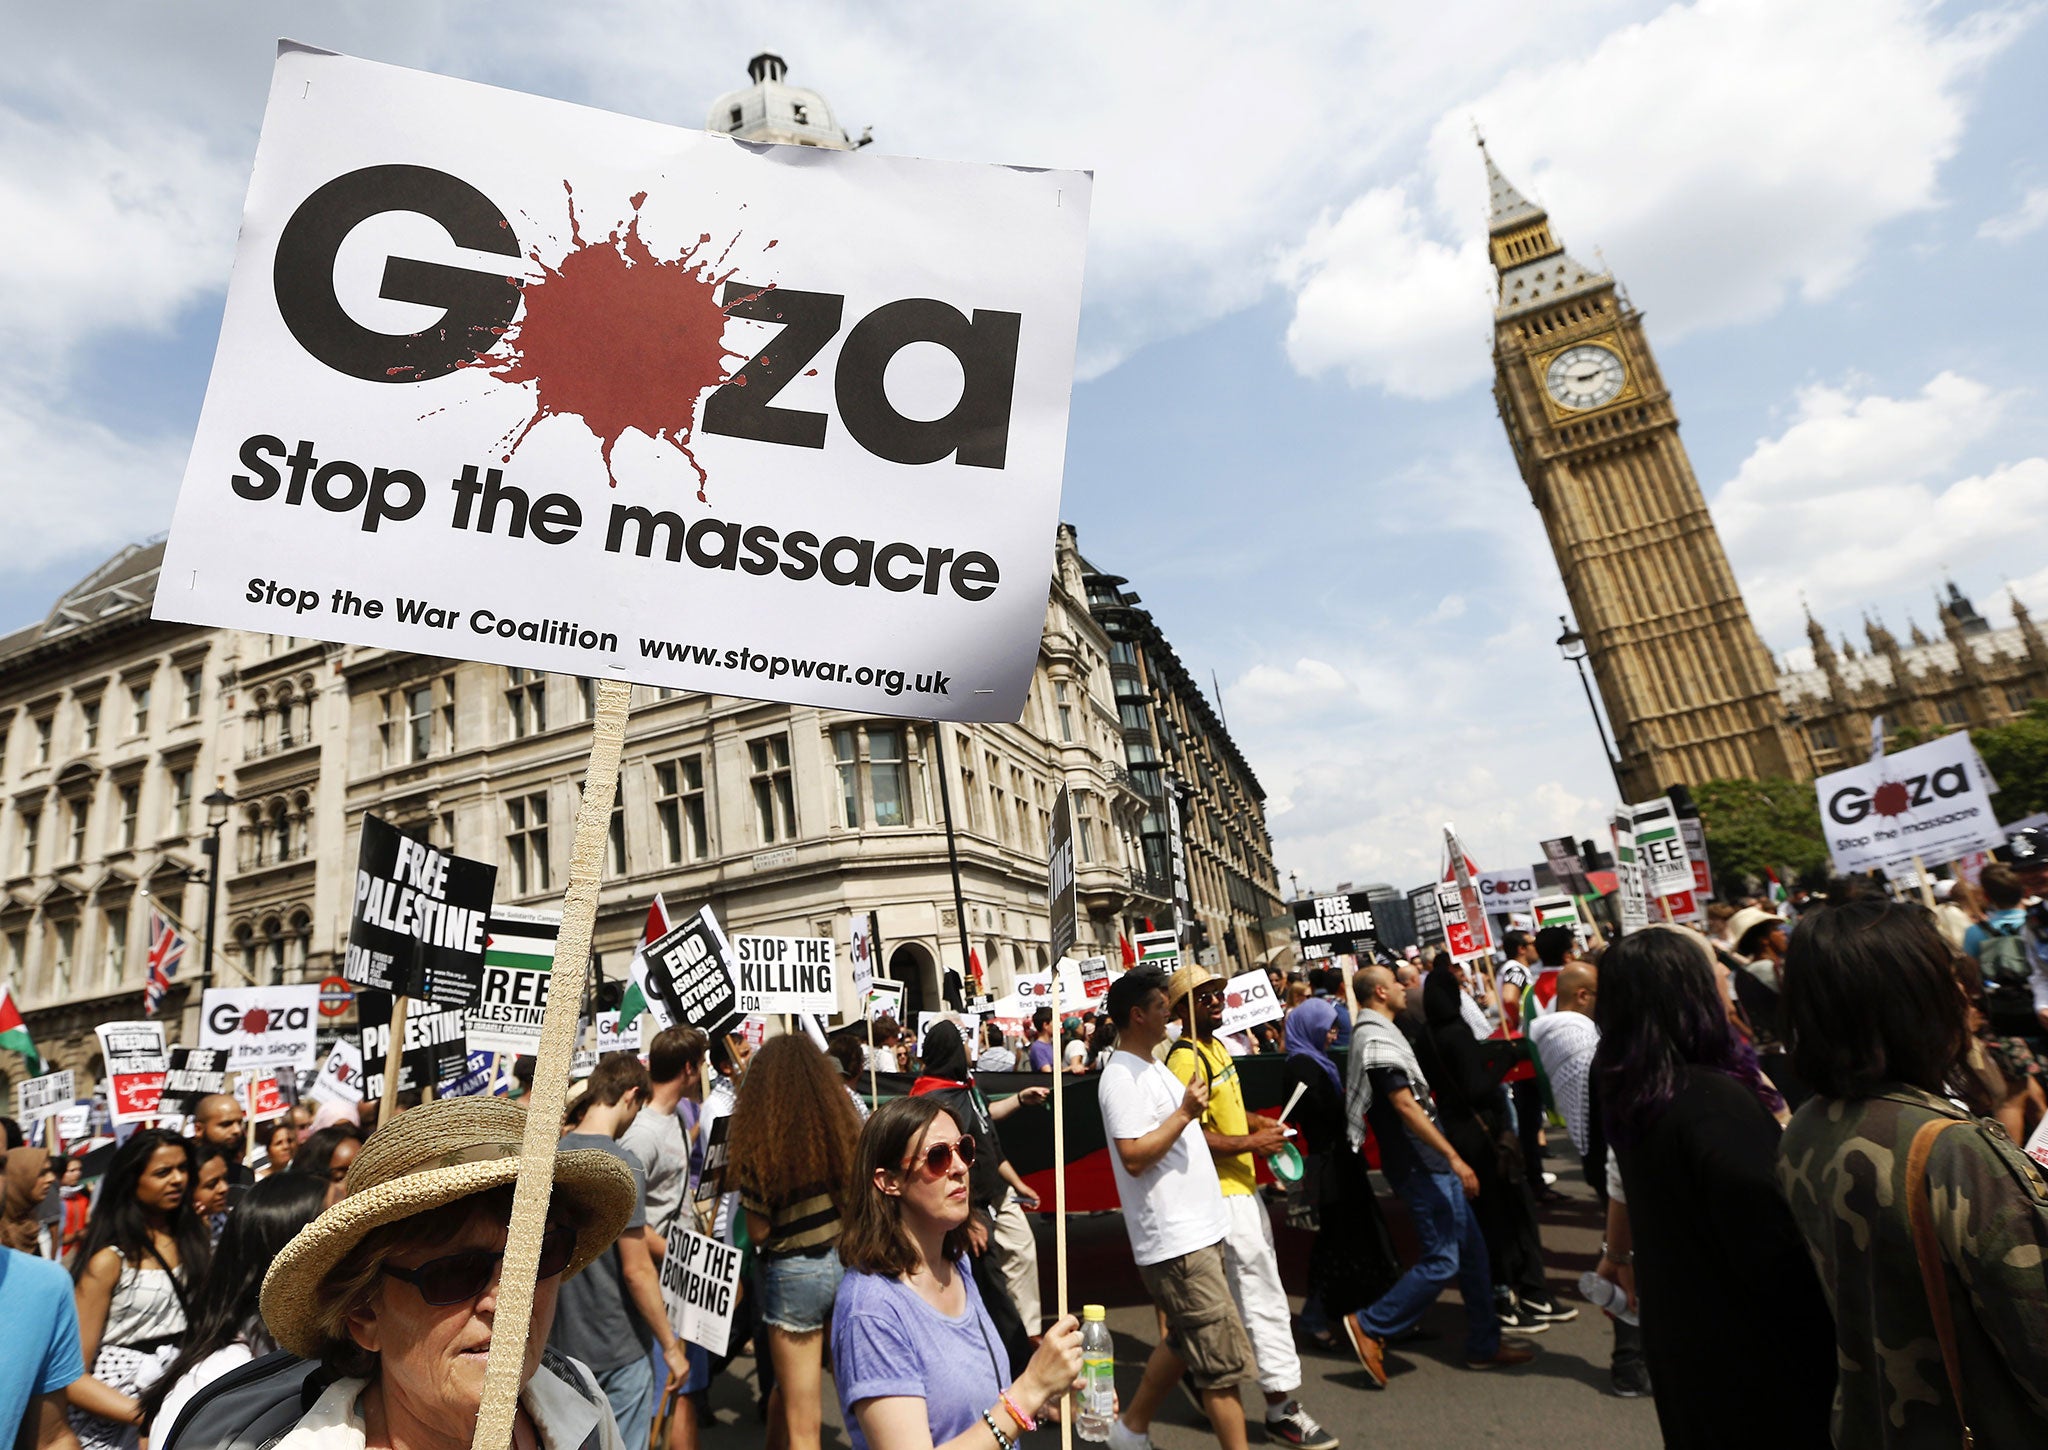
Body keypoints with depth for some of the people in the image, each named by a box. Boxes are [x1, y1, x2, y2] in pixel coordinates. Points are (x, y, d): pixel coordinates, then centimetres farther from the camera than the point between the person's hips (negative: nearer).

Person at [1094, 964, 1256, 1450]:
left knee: (1184, 1341, 21)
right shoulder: (1121, 1077, -18)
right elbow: (1133, 1156, -24)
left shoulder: (1152, 1067, 14)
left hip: (1197, 1229, 10)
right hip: (1174, 1240, -10)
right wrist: (1185, 1113, -22)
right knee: (1226, 1358, -3)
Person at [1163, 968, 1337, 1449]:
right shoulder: (1186, 1057, -21)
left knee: (1244, 1289, 21)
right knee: (1262, 1293, -2)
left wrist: (1256, 1120, 6)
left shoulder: (1217, 1046, 10)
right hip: (1220, 1193, -10)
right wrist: (1251, 1142, -21)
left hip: (1242, 1184, 10)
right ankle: (1282, 1409, 10)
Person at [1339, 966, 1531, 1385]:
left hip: (1430, 1162, 10)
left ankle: (1484, 1343, 27)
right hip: (1420, 1166, -10)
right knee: (1441, 1260, -5)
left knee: (1472, 1251, 15)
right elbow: (1404, 1105, -24)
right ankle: (1369, 1326, 4)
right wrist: (1454, 1157, -23)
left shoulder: (1376, 1033, 13)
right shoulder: (1377, 1039, -19)